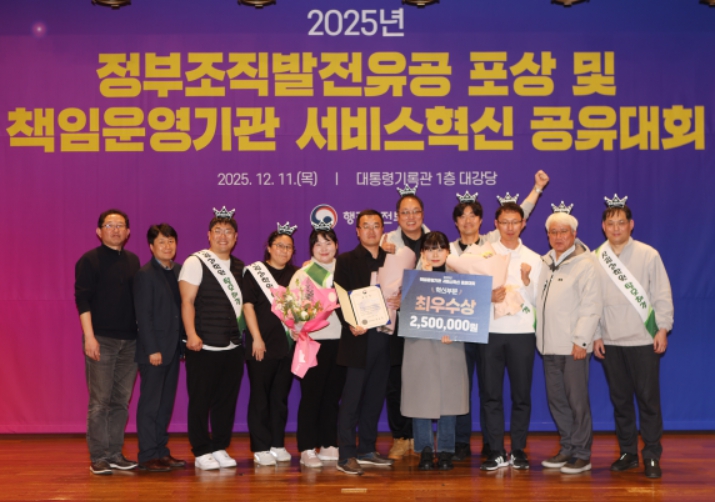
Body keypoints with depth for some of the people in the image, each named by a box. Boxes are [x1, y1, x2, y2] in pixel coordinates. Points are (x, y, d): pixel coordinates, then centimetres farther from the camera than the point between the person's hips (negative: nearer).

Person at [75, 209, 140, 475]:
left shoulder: (133, 261, 14)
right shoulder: (89, 261, -1)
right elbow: (82, 300, -7)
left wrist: (142, 333, 12)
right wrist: (89, 337, -15)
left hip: (129, 340, 5)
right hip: (102, 339, -5)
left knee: (121, 400, 7)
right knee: (100, 401, -4)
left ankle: (115, 454, 14)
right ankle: (98, 458, 2)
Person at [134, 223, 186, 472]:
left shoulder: (179, 271, 10)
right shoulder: (145, 275, -8)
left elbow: (182, 307, 11)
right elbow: (143, 316, -12)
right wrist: (152, 350, -16)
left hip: (173, 348, 7)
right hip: (154, 349, -7)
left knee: (166, 403, 11)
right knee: (150, 403, -1)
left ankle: (161, 451, 19)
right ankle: (147, 456, 6)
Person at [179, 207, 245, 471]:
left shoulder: (240, 267, 15)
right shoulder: (195, 263, -3)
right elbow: (187, 301, -9)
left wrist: (245, 334, 11)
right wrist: (191, 334, -19)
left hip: (233, 347, 5)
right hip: (203, 347, -5)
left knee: (227, 400, 8)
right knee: (200, 401, 0)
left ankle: (220, 448, 19)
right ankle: (202, 452, 8)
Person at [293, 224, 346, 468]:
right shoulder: (303, 274, 0)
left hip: (340, 339, 4)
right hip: (314, 340, -4)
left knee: (333, 394, 9)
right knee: (311, 395, -2)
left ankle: (329, 446, 19)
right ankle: (307, 449, 4)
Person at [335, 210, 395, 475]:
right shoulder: (346, 261, 3)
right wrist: (350, 324, -19)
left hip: (384, 335, 5)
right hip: (359, 337, -4)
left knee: (375, 396, 10)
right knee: (351, 397, -4)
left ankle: (367, 450, 19)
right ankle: (346, 455, -1)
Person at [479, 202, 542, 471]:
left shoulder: (533, 259, 8)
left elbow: (536, 300, 4)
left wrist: (526, 280, -13)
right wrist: (489, 297, -15)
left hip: (522, 331, 0)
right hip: (491, 330, 0)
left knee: (521, 393, 3)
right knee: (491, 393, 1)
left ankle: (518, 450, 13)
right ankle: (496, 452, 8)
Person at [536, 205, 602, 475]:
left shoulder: (585, 264, -7)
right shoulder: (546, 262, 15)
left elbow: (592, 306, -11)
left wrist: (581, 340, -15)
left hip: (574, 346, -7)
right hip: (549, 345, 7)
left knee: (577, 400, -3)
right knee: (556, 399, 11)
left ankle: (582, 454, 6)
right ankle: (567, 449, 22)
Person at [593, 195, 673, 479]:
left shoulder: (648, 255, -2)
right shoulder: (595, 259, 4)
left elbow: (662, 294, -1)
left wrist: (663, 329, -6)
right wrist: (595, 335, 4)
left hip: (643, 340, -3)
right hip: (610, 341, 3)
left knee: (648, 398, -1)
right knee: (620, 399, 9)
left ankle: (652, 456, 7)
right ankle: (628, 452, 19)